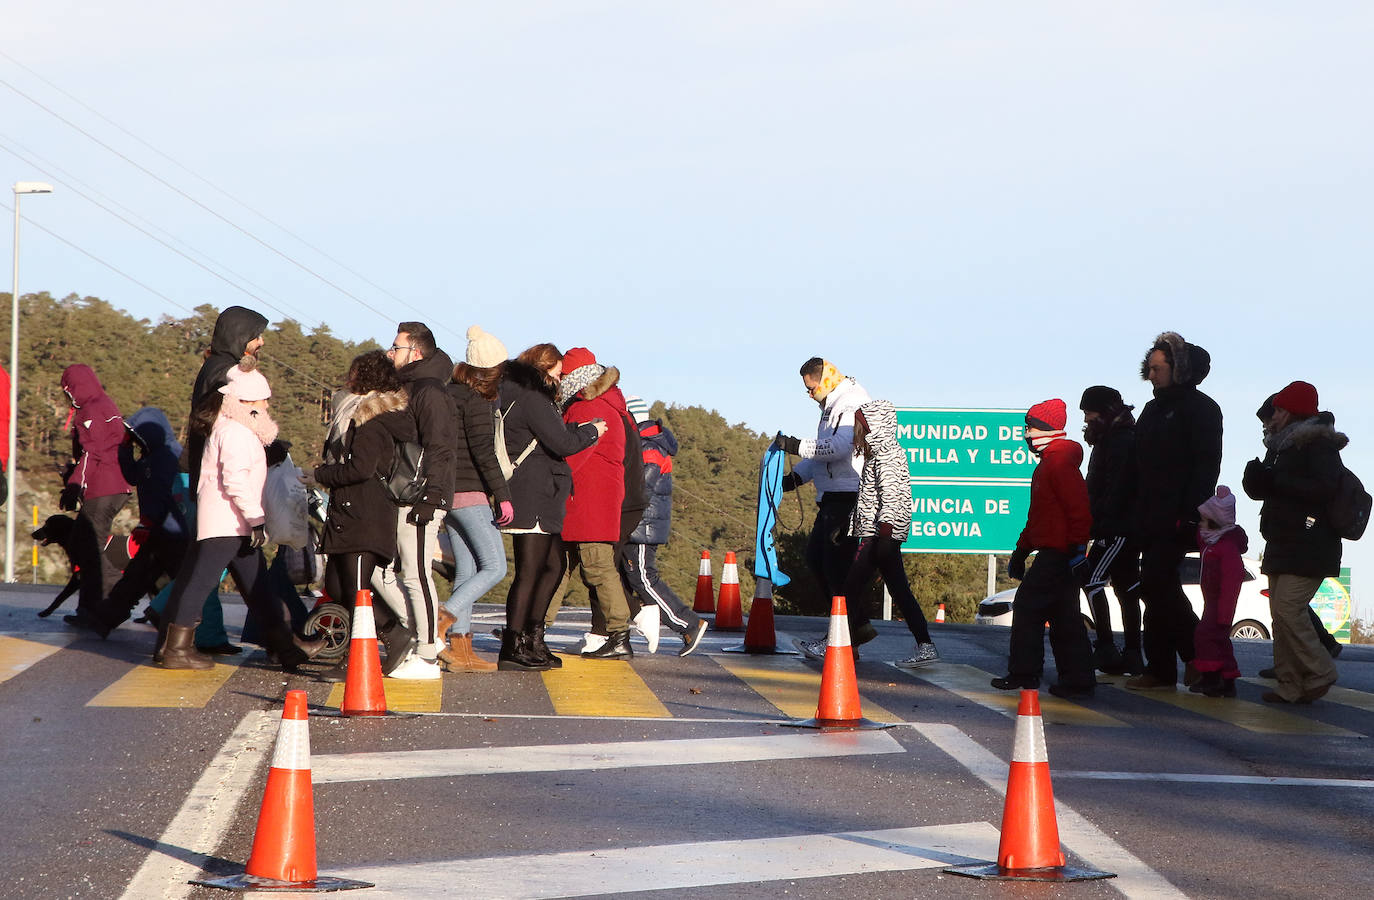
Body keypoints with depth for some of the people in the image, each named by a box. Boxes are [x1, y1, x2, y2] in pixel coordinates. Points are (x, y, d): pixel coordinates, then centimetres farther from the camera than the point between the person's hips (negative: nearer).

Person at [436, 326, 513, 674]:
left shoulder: (449, 395, 14)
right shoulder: (475, 401, -11)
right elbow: (483, 453, -18)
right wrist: (503, 496, -17)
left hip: (448, 494, 9)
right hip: (471, 495, -9)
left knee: (466, 570, 9)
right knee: (494, 567, -5)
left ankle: (460, 649, 5)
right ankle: (444, 620, -17)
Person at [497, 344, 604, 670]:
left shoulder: (515, 394, 18)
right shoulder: (532, 397, -13)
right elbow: (562, 443, -16)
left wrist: (576, 429, 13)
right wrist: (591, 431, 0)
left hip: (538, 497, 11)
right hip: (533, 498, -11)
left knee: (555, 564, 16)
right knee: (530, 570, -8)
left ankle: (532, 639, 20)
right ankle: (512, 650, -7)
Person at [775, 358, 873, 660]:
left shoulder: (852, 403, -14)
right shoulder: (832, 406, 20)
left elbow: (838, 447, -27)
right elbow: (822, 451, 25)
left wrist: (797, 446, -23)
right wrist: (795, 477, 14)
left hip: (848, 497, -11)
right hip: (832, 498, 11)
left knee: (837, 564, -9)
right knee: (815, 557, 12)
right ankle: (858, 624, 15)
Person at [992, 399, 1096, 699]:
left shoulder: (1060, 462, -14)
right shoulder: (1048, 463, 21)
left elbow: (1079, 508, -22)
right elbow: (1038, 516, 28)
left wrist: (1078, 547, -25)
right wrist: (1022, 549, 29)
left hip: (1058, 553, -10)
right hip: (1054, 552, 10)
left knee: (1028, 606, -5)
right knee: (1063, 616, 9)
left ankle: (1023, 673, 1)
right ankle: (1077, 678, 8)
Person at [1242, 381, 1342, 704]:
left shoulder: (1318, 444, -10)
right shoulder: (1281, 445, 16)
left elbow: (1325, 489, -22)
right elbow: (1262, 490, 20)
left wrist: (1277, 481, -21)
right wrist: (1258, 478, -4)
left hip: (1309, 547, -9)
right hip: (1283, 545, 9)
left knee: (1288, 608, -16)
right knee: (1280, 612, 6)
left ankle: (1319, 674, -3)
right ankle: (1290, 686, 9)